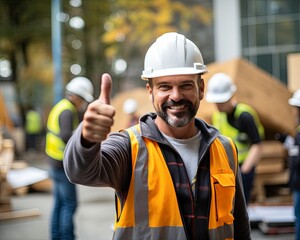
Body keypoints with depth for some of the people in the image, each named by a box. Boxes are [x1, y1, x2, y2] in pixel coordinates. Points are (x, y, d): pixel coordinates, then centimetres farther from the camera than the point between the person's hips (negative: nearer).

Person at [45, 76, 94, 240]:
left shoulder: (60, 107, 11)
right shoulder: (67, 111, -19)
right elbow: (66, 135, -34)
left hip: (55, 164, 10)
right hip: (63, 165, -10)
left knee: (59, 203, 15)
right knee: (70, 204, -4)